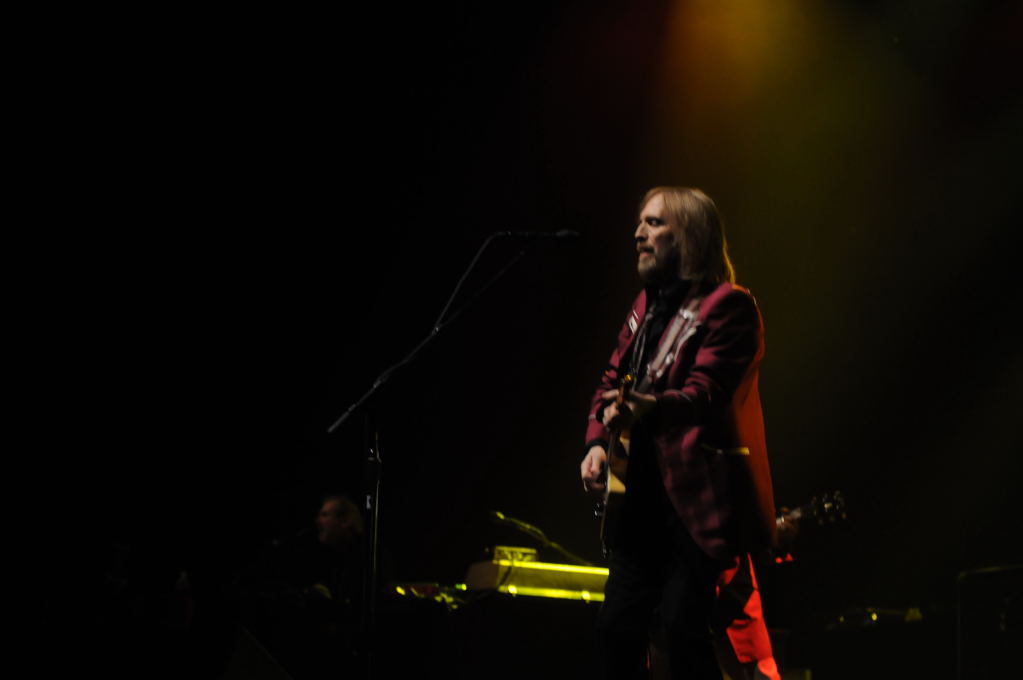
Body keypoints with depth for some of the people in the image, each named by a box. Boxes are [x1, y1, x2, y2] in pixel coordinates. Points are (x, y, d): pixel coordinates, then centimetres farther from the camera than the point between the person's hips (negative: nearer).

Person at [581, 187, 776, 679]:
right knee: (616, 629, 5)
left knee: (679, 630, -15)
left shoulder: (728, 306, -9)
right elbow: (612, 381, 21)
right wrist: (599, 442, 2)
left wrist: (646, 407, -41)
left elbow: (704, 391, -22)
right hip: (644, 495, 8)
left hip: (697, 497, -8)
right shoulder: (647, 305, 17)